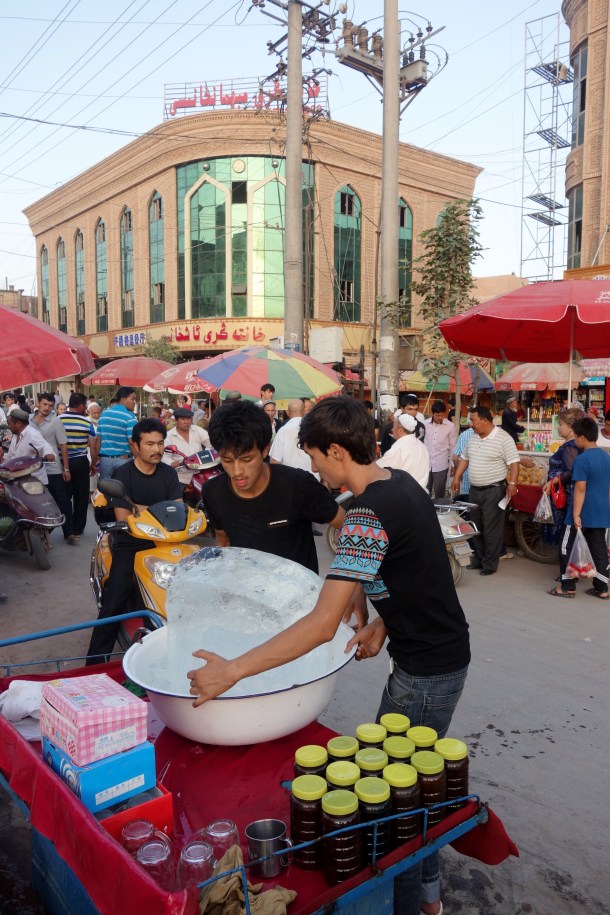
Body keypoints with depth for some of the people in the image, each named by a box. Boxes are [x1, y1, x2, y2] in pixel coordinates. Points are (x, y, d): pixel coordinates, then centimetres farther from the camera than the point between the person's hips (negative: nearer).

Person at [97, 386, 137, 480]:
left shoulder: (104, 414, 9)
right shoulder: (130, 417, -10)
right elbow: (132, 442, -14)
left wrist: (97, 458, 17)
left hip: (105, 458, 5)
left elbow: (98, 439, 11)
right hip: (123, 459, -5)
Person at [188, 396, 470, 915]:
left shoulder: (368, 516, -28)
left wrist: (231, 671, -31)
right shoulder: (401, 483, 1)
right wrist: (381, 622, 1)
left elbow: (323, 624, -33)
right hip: (443, 656, 9)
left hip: (426, 672, -9)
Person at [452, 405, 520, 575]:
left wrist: (512, 483, -26)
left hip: (493, 490, -7)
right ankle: (479, 558, 27)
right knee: (475, 526, 14)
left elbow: (513, 463, -16)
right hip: (474, 490, 7)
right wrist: (457, 478, 14)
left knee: (491, 528, -1)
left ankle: (490, 563, 9)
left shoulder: (503, 438, -14)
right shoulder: (473, 438, 8)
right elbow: (464, 458, 18)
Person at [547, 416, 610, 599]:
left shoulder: (582, 459, -17)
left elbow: (580, 489, -20)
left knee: (567, 549, 5)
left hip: (583, 514, -7)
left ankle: (568, 587, 10)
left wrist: (576, 515, -18)